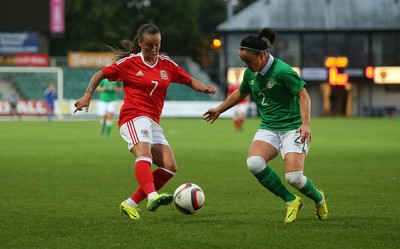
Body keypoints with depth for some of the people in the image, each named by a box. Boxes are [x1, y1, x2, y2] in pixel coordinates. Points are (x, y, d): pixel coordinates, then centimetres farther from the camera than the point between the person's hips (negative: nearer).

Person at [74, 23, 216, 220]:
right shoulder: (129, 63, 1)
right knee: (144, 155, -32)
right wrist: (87, 95, -7)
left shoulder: (166, 64, 14)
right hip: (133, 117, -6)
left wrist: (204, 88, 1)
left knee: (169, 167, -7)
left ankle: (130, 204, -2)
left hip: (153, 122, 7)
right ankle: (152, 197, -57)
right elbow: (100, 74, 7)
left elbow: (189, 80, 22)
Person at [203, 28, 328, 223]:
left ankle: (318, 198, 18)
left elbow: (303, 95, -14)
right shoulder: (250, 73, 6)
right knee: (253, 163, -25)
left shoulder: (282, 71, -16)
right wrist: (219, 109, 33)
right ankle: (291, 201, -7)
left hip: (292, 128, -6)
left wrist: (305, 124, -25)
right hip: (268, 129, 6)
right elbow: (240, 94, 26)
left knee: (294, 177, -20)